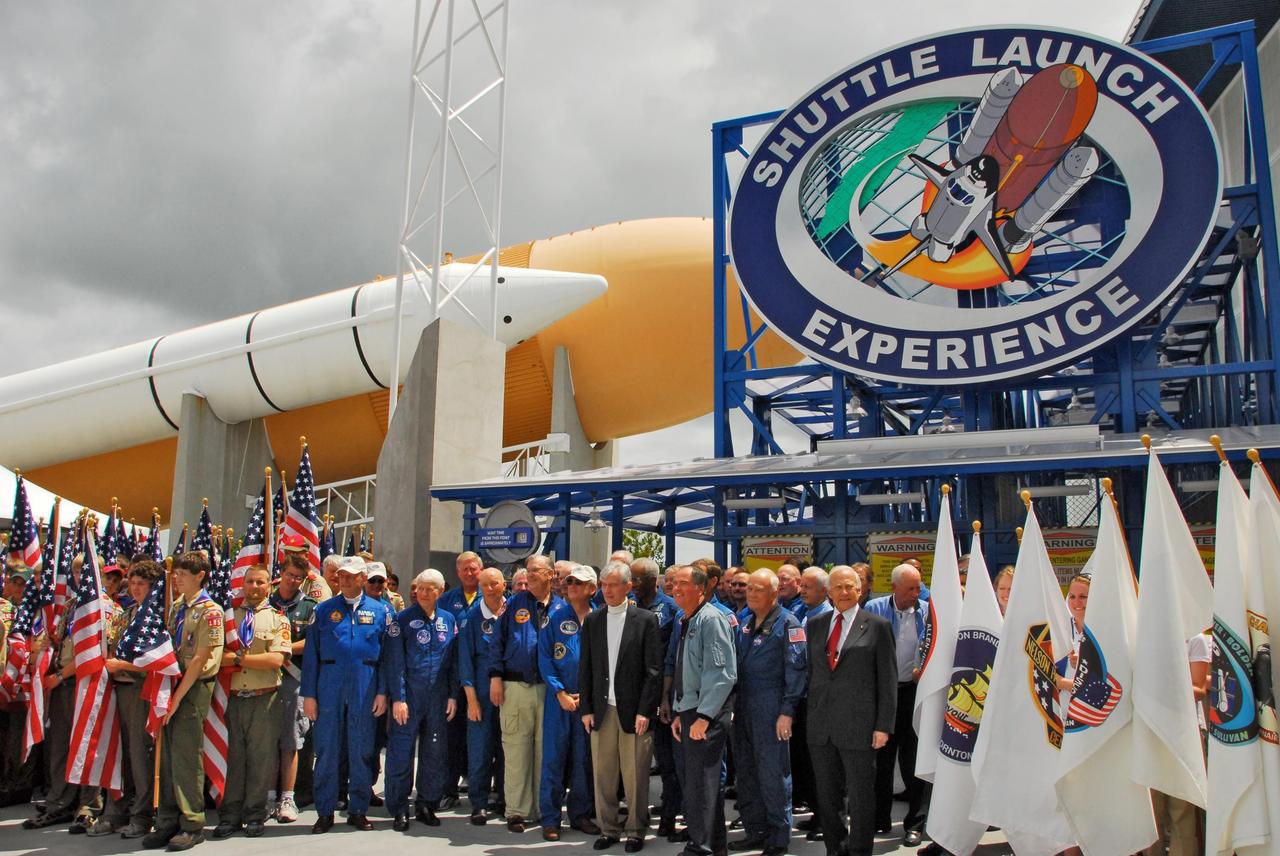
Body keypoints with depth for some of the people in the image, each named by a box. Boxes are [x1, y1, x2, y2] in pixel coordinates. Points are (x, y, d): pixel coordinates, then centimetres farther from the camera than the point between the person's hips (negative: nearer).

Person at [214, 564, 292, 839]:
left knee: (260, 757, 4)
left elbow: (276, 659, -11)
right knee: (232, 756, 5)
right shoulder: (229, 615, 13)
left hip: (264, 698, -2)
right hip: (233, 697, 2)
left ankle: (255, 816, 14)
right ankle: (230, 816, 14)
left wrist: (237, 658, -12)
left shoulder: (277, 619, 3)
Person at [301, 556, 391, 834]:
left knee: (362, 749, 6)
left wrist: (382, 692, -2)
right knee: (326, 749, 3)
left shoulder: (379, 611, 6)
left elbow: (387, 655, 5)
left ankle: (358, 810, 17)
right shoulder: (324, 610, 6)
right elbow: (311, 655, 3)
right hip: (329, 687, 0)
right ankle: (325, 812, 13)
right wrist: (309, 694, -2)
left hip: (365, 688, 0)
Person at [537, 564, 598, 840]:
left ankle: (580, 814, 21)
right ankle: (550, 819, 10)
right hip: (558, 696, -1)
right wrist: (560, 692, -9)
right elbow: (544, 657, -3)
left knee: (583, 757, 9)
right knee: (554, 756, 1)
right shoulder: (555, 616, -1)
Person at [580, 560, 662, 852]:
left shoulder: (646, 619, -3)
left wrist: (645, 711, -10)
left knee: (635, 776, 3)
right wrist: (586, 708, 4)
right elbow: (586, 669, 10)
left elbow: (654, 670, -5)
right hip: (601, 710, 3)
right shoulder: (592, 621, 9)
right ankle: (608, 829, 21)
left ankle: (635, 831, 17)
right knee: (603, 774, 7)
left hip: (634, 710, -3)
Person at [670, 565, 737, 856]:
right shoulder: (686, 623, 14)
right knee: (697, 780, 15)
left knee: (700, 782, -5)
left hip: (707, 714, -9)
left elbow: (721, 672, -20)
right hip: (688, 712, 9)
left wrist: (703, 716, -22)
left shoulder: (711, 619, -13)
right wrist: (680, 714, 16)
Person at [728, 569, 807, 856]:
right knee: (747, 773, 13)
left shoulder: (787, 624, -8)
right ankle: (756, 832, 25)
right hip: (744, 710, 7)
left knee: (773, 775, -1)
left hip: (772, 711, -7)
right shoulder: (745, 625, 14)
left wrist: (787, 711, -17)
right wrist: (733, 706, 14)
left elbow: (795, 670, -13)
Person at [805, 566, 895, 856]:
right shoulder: (815, 625, 10)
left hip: (858, 724, -4)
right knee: (827, 795, 12)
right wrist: (811, 714, 10)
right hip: (821, 725, 4)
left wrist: (884, 725, -7)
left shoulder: (877, 626, -2)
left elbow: (888, 680, -3)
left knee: (861, 796, 5)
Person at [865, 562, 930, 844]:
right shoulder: (875, 609, -3)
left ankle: (914, 823, 15)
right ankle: (880, 818, 24)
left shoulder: (927, 612, -2)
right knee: (882, 757, 11)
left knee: (911, 758, 4)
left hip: (914, 691, -1)